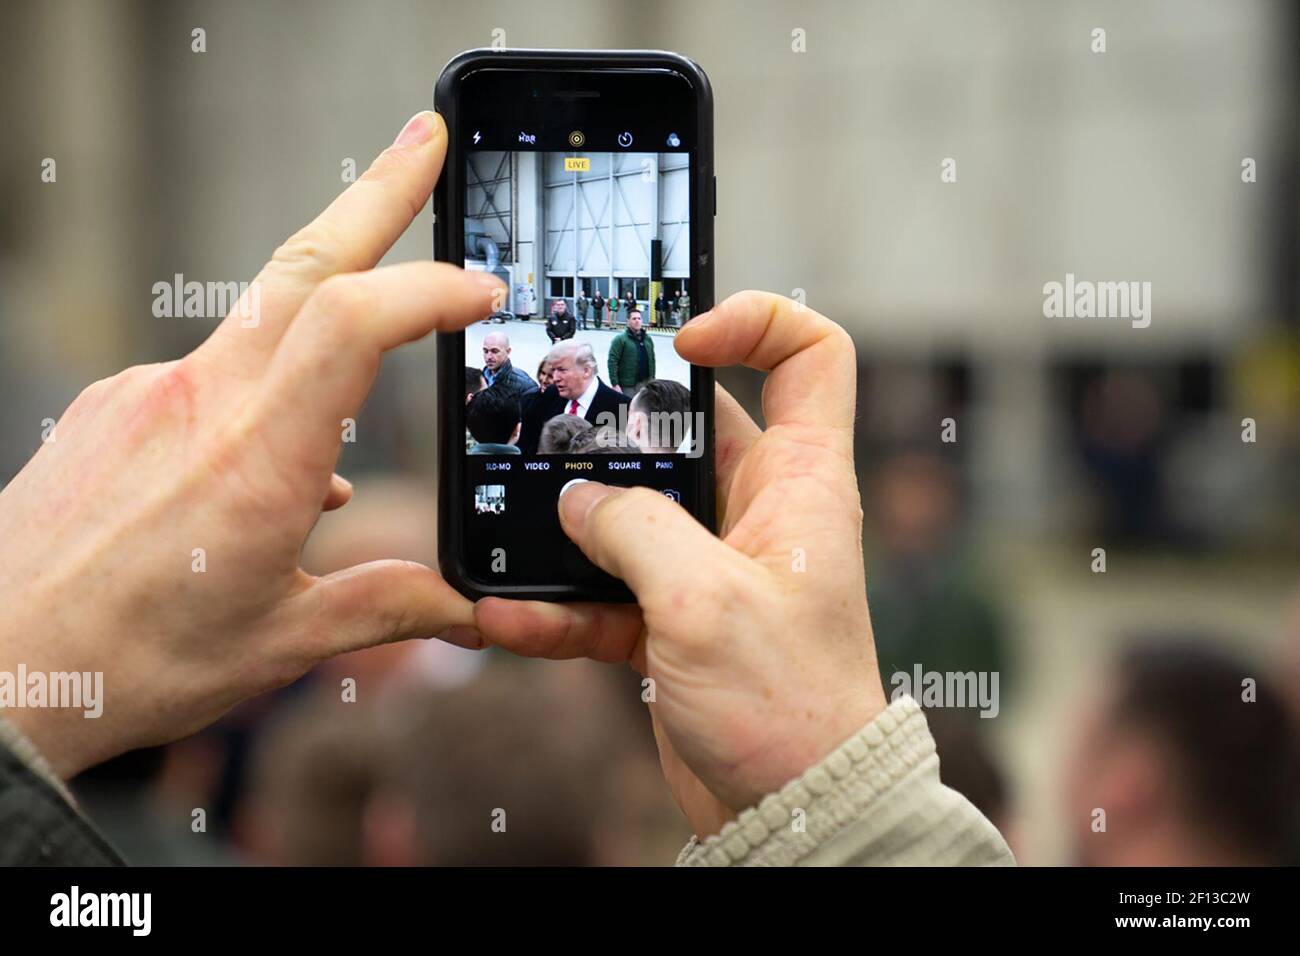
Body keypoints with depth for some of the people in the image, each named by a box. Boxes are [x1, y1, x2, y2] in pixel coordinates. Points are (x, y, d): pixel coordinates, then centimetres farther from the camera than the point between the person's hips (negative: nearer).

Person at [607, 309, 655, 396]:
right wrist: (615, 384, -18)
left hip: (645, 384, 5)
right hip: (627, 387, -5)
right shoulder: (620, 339, -7)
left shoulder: (648, 339, 10)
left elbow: (652, 360, 16)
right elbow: (612, 362, -12)